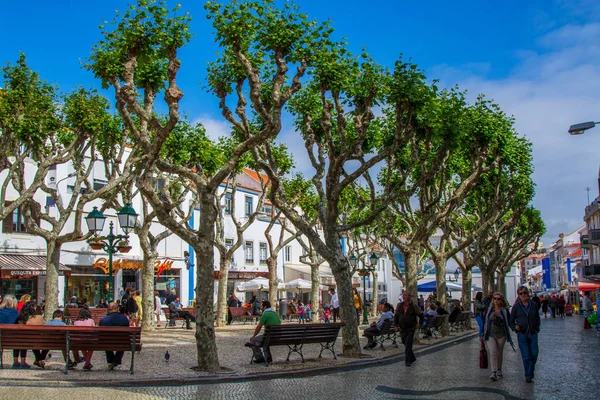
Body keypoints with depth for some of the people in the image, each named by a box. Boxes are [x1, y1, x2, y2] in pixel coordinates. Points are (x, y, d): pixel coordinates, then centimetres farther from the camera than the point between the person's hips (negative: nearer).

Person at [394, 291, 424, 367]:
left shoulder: (414, 306, -5)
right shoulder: (399, 305, 4)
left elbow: (421, 315, 4)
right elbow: (396, 316, 15)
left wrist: (420, 324, 1)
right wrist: (396, 325, 8)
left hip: (411, 329, -4)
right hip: (402, 329, 4)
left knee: (408, 344, -12)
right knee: (405, 344, 12)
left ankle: (408, 361, -10)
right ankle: (412, 358, 29)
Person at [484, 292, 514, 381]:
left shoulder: (505, 310, -1)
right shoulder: (489, 310, 1)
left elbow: (509, 322, 6)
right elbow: (485, 322, 7)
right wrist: (484, 333, 7)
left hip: (501, 335, 0)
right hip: (490, 335, 0)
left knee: (499, 353, 13)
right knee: (493, 353, -12)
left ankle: (499, 370, 31)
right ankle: (494, 373, -18)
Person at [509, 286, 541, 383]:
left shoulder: (533, 305, 5)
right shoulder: (516, 306, 0)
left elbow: (537, 318, 18)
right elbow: (511, 321, 5)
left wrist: (537, 328, 3)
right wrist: (515, 327, -14)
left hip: (533, 333, 2)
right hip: (522, 334, -2)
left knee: (534, 354, 1)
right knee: (526, 356, -3)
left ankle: (531, 369, 30)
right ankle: (528, 376, 6)